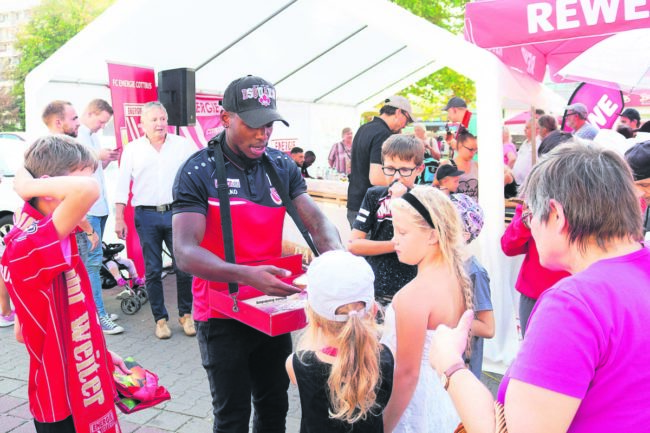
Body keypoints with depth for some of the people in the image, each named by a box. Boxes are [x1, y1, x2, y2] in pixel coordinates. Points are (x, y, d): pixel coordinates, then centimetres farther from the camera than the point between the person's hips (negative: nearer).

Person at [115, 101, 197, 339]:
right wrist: (119, 218, 2)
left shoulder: (182, 145, 5)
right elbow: (122, 185, 7)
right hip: (146, 215, 1)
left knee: (184, 267, 0)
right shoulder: (132, 149, 7)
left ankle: (186, 314, 18)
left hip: (176, 212, -1)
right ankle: (160, 318, 17)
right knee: (152, 271, 6)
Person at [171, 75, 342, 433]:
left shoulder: (283, 166, 1)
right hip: (222, 314, -4)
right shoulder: (197, 172, -14)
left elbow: (317, 222, -5)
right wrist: (246, 275, -39)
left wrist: (338, 256, -27)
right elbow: (185, 252, -23)